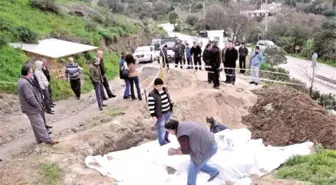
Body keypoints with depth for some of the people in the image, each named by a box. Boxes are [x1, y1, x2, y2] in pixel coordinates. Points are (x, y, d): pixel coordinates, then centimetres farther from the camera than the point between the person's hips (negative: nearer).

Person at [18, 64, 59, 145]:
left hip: (31, 108, 10)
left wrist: (39, 102, 11)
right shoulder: (25, 83, -27)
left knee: (36, 125, 20)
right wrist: (38, 106, -16)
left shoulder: (22, 80, 8)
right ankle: (48, 140, 8)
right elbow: (30, 98, -28)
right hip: (32, 108, -10)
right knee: (40, 125, -1)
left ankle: (40, 139, 32)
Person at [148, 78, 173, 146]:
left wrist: (171, 108, 15)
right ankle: (162, 143, 19)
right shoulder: (152, 95, -23)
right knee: (161, 129, 2)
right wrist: (153, 116, -20)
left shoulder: (165, 90, -3)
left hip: (168, 112, 7)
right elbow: (151, 106, -20)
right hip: (160, 115, -7)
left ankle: (166, 138, 48)